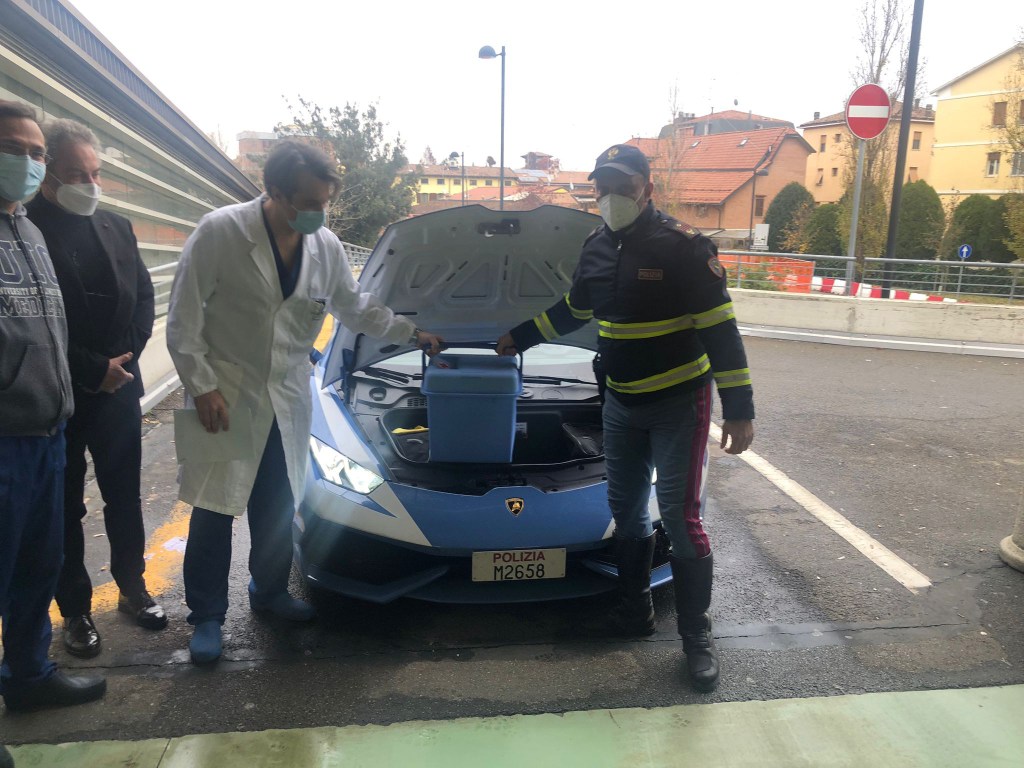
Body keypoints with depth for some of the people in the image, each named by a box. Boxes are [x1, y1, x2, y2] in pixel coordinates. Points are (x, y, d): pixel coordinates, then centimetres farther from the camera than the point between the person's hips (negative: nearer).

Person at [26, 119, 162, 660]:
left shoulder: (116, 228, 7)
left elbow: (144, 295, 9)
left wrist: (125, 358, -4)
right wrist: (94, 371, -15)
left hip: (118, 389, 5)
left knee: (124, 497, 15)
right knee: (66, 509, 10)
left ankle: (132, 587, 32)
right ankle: (75, 610, 24)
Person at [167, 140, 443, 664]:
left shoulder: (326, 246, -1)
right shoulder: (220, 232, -15)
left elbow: (355, 307, 15)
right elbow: (183, 319, -11)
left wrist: (412, 333, 17)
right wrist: (202, 386, -15)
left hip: (287, 400, 4)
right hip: (224, 397, -4)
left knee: (277, 508, 15)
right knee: (214, 511, 5)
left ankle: (269, 591, 37)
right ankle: (206, 616, 22)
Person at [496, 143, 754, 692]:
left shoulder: (683, 247, -15)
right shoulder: (597, 248, 5)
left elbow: (721, 330, -16)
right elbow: (572, 311, 21)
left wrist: (739, 409, -19)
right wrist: (519, 338, 28)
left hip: (679, 404, -6)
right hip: (620, 405, 6)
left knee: (680, 517, -3)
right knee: (626, 512, 13)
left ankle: (697, 636, 13)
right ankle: (634, 611, 32)